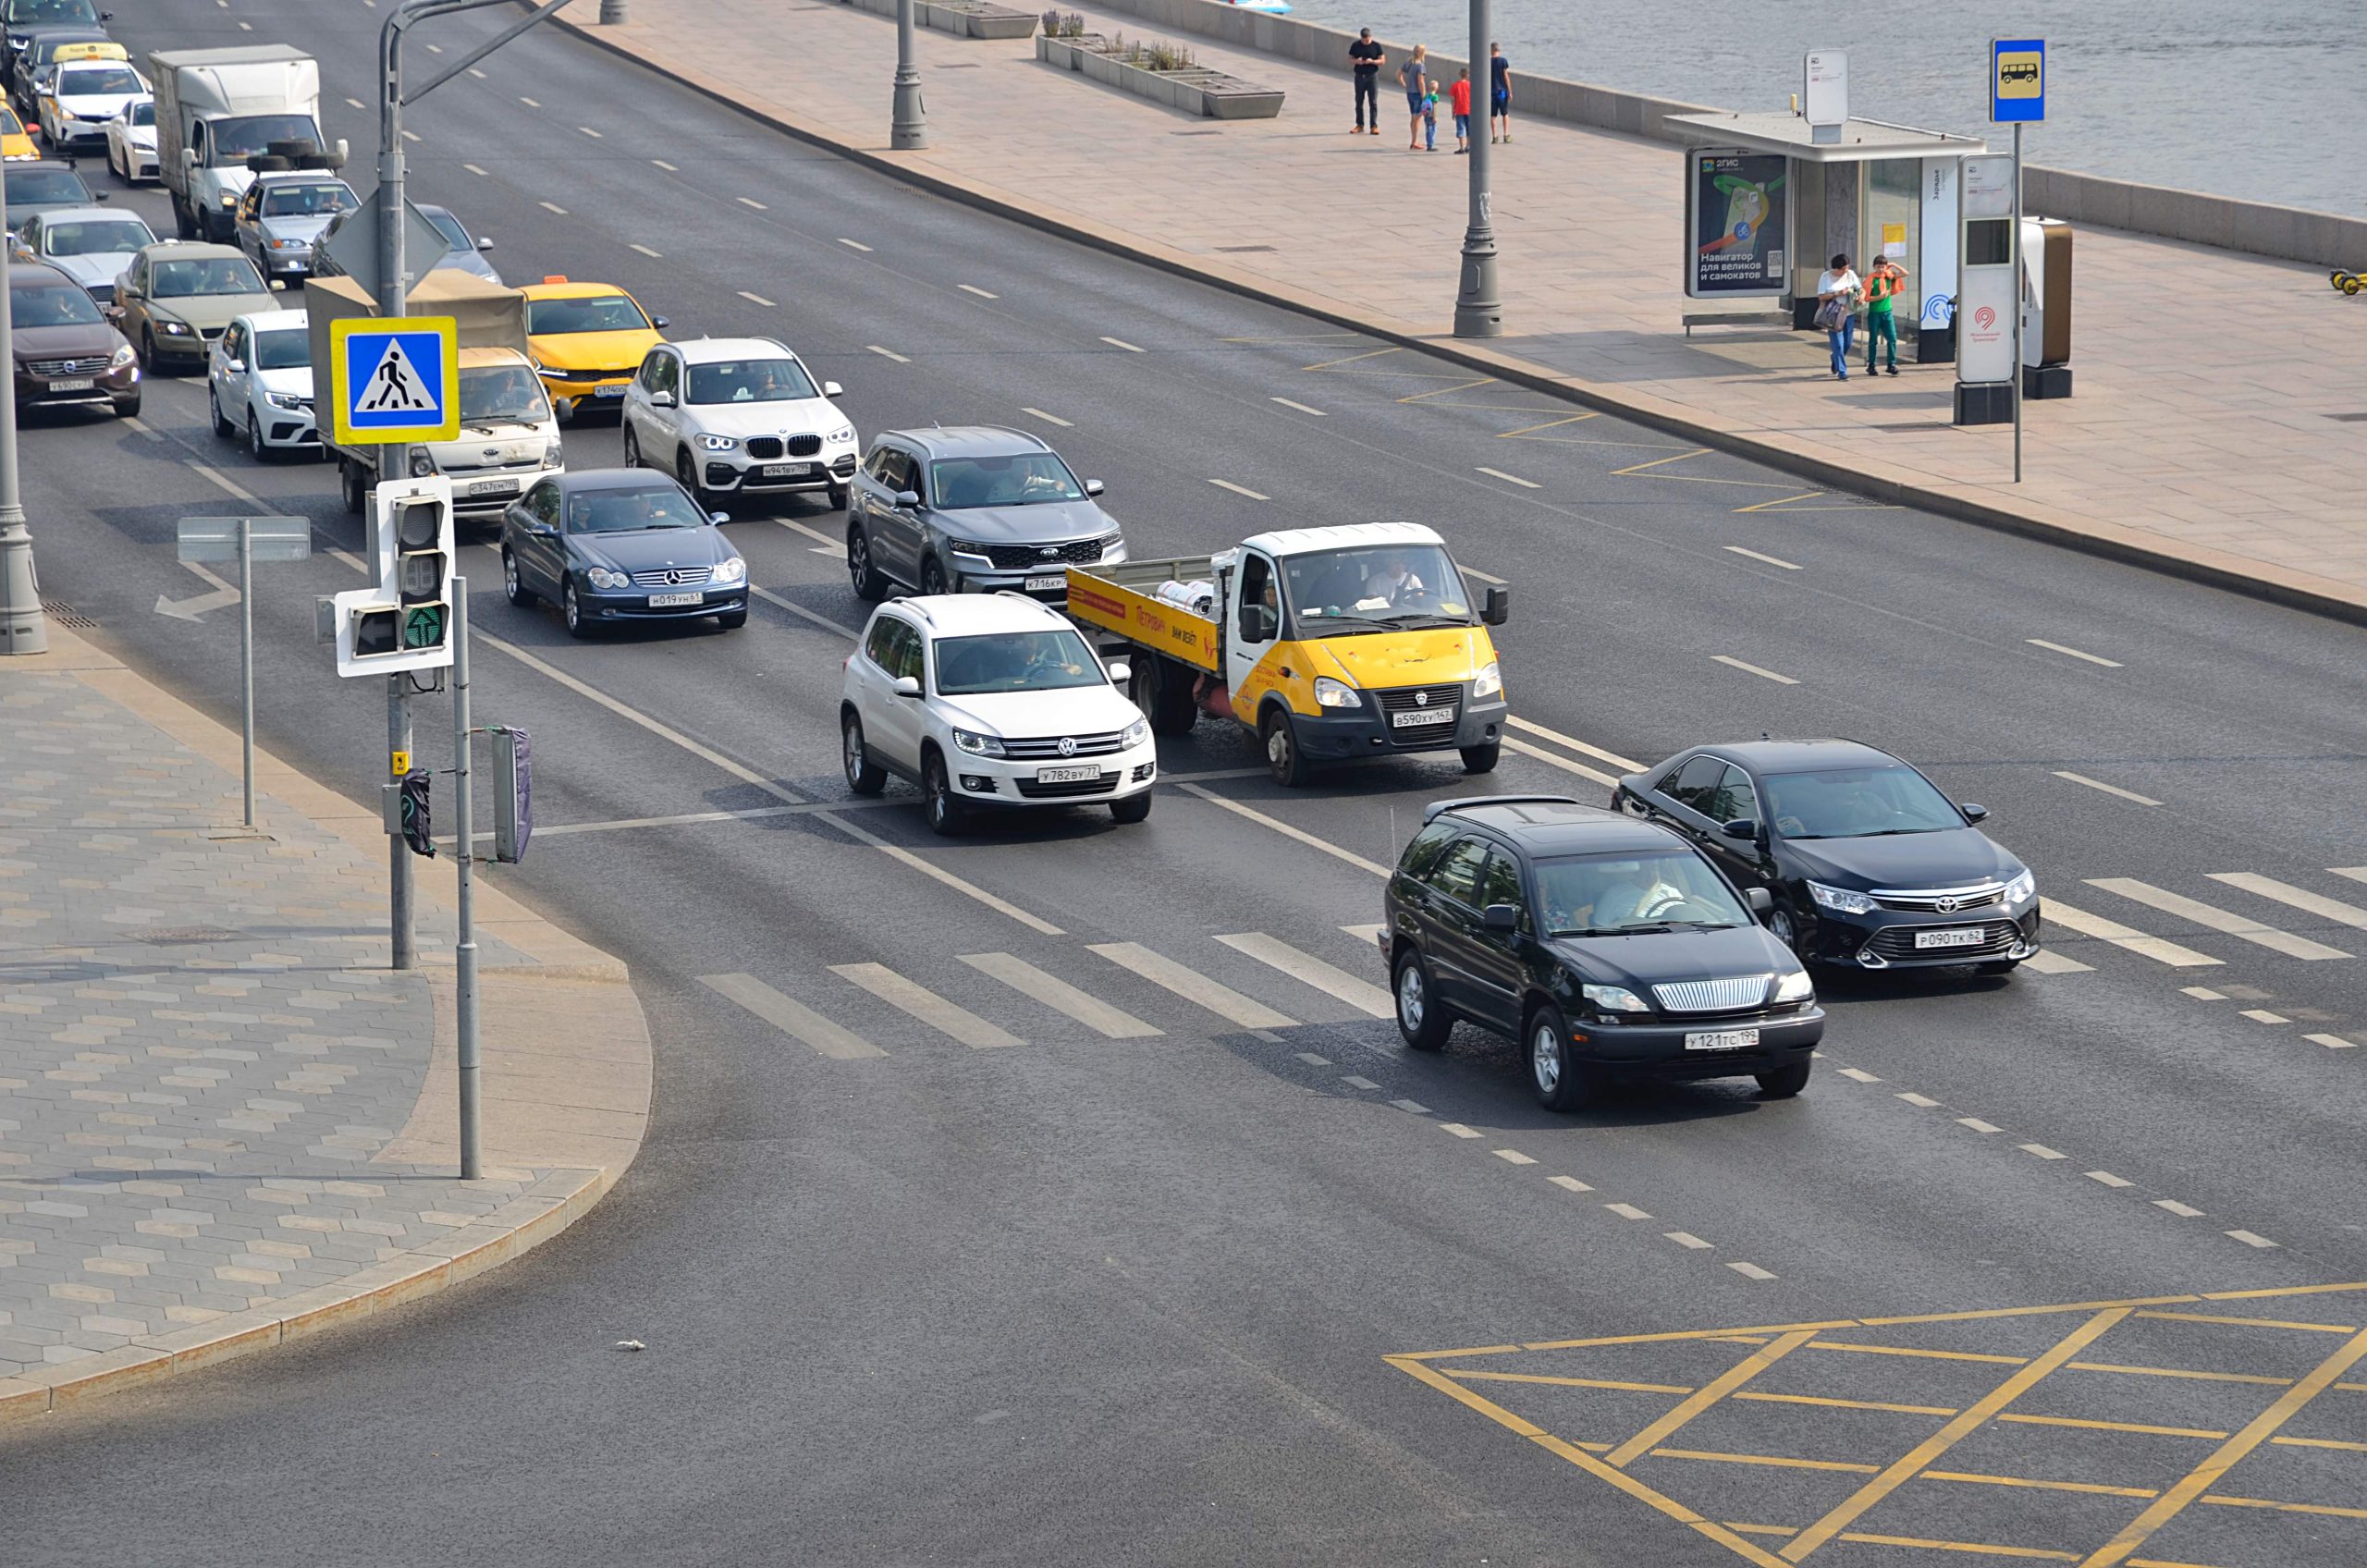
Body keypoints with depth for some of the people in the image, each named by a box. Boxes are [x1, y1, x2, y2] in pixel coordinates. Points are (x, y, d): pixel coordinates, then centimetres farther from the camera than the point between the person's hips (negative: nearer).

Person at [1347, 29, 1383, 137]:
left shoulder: (1376, 46, -2)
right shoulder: (1355, 46, 2)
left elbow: (1382, 61, -1)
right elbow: (1349, 60, 6)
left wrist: (1372, 61, -20)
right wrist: (1356, 61, -16)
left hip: (1372, 76, -2)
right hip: (1359, 76, 2)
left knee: (1373, 102, -4)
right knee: (1359, 102, 7)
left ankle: (1374, 126, -2)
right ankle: (1360, 125, 17)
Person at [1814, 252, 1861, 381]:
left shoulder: (1850, 275, 3)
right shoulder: (1826, 277, -8)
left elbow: (1860, 288, 9)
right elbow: (1821, 297, -11)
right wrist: (1838, 294, -20)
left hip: (1848, 314, 4)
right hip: (1833, 315, -4)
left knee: (1847, 343, 11)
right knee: (1838, 344, -7)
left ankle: (1835, 360, 40)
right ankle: (1842, 372, -1)